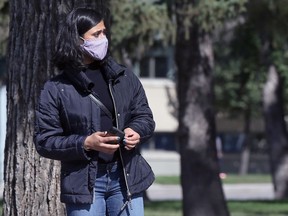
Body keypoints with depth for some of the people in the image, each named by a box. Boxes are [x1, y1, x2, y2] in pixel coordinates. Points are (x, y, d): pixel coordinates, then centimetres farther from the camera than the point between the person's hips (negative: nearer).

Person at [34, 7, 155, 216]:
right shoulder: (56, 89, -2)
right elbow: (44, 141, -4)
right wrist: (85, 144, -18)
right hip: (84, 182, -3)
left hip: (126, 177, 3)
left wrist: (137, 131, -9)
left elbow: (145, 117, 16)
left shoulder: (124, 77, 8)